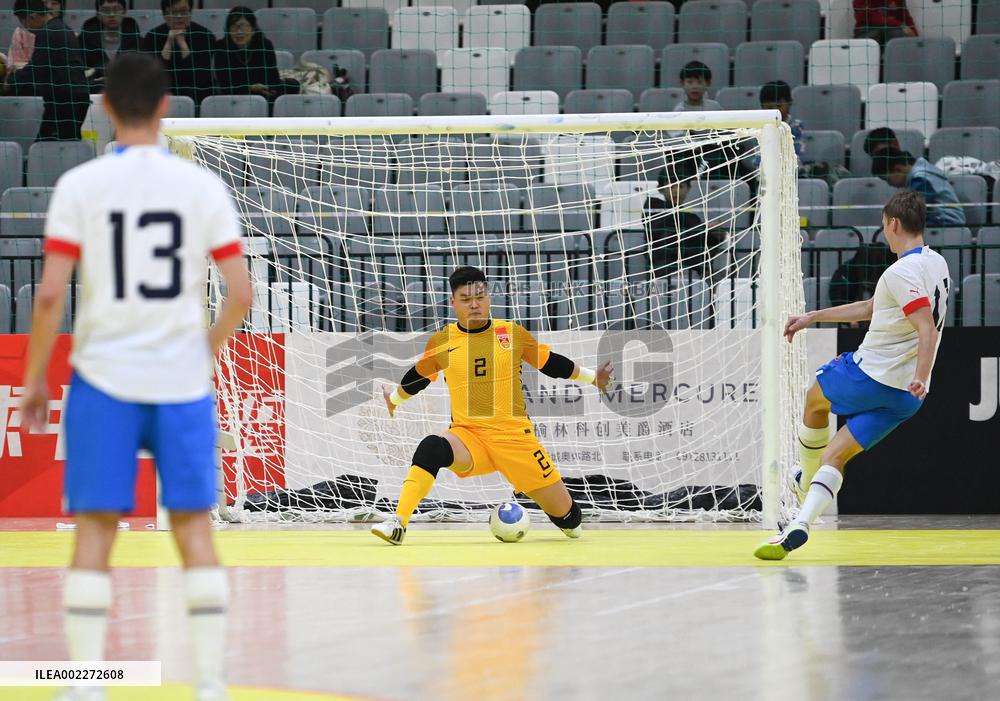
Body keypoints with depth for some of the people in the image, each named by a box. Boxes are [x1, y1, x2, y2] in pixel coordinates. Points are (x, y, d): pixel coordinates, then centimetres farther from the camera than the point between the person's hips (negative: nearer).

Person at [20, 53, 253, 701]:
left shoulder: (79, 186, -5)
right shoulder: (202, 186, -1)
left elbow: (50, 295, -9)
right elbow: (242, 294, -3)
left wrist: (35, 379, 3)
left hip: (103, 379, -1)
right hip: (183, 380, 1)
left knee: (95, 529, 5)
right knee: (194, 526, 7)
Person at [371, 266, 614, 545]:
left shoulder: (513, 333, 3)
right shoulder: (441, 341, 4)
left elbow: (552, 363, 16)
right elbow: (418, 376, 23)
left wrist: (592, 377, 18)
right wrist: (394, 399, 38)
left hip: (514, 435, 1)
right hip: (467, 434, -1)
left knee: (564, 512, 0)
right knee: (431, 448, -37)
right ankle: (397, 525, -41)